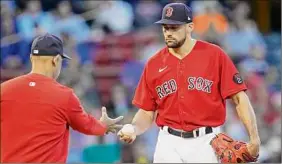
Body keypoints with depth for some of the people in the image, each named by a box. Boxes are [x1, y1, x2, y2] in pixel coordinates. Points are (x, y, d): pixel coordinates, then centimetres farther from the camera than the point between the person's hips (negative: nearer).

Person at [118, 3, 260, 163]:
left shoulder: (215, 55, -3)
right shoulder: (153, 64, 6)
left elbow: (239, 97, -6)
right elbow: (147, 112, 11)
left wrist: (254, 137, -16)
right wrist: (134, 129, -11)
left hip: (206, 142, -2)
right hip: (169, 144, 2)